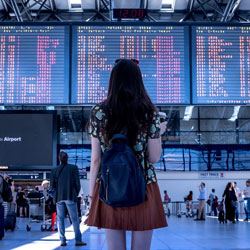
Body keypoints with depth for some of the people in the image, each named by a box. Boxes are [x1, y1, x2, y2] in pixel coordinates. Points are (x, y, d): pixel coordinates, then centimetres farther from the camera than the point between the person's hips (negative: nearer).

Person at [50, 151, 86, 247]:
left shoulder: (55, 170, 4)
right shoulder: (74, 168, -2)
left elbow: (52, 186, 4)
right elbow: (77, 183, -3)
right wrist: (76, 194, 12)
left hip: (59, 197, 2)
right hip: (70, 197, -2)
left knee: (60, 219, 7)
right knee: (75, 219, 2)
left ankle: (62, 240, 2)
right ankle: (78, 240, -1)